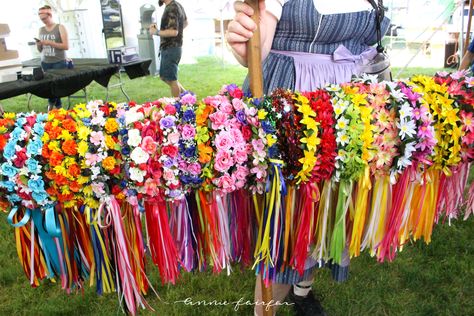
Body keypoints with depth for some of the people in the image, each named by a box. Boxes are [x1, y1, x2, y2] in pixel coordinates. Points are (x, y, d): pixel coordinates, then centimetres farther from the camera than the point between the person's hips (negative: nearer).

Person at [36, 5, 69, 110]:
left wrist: (50, 43, -17)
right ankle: (58, 106, 12)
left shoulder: (60, 27, -2)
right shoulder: (41, 30, 11)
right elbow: (40, 50, 15)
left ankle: (51, 103, 17)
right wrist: (38, 44, -7)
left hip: (59, 62, -4)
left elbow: (66, 46, -11)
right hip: (45, 63, 4)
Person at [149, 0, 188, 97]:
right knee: (164, 77, 19)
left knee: (171, 79, 2)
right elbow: (185, 23, 27)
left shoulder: (171, 9, -20)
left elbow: (173, 32, -27)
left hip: (171, 49, -10)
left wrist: (156, 32, -16)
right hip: (168, 48, 10)